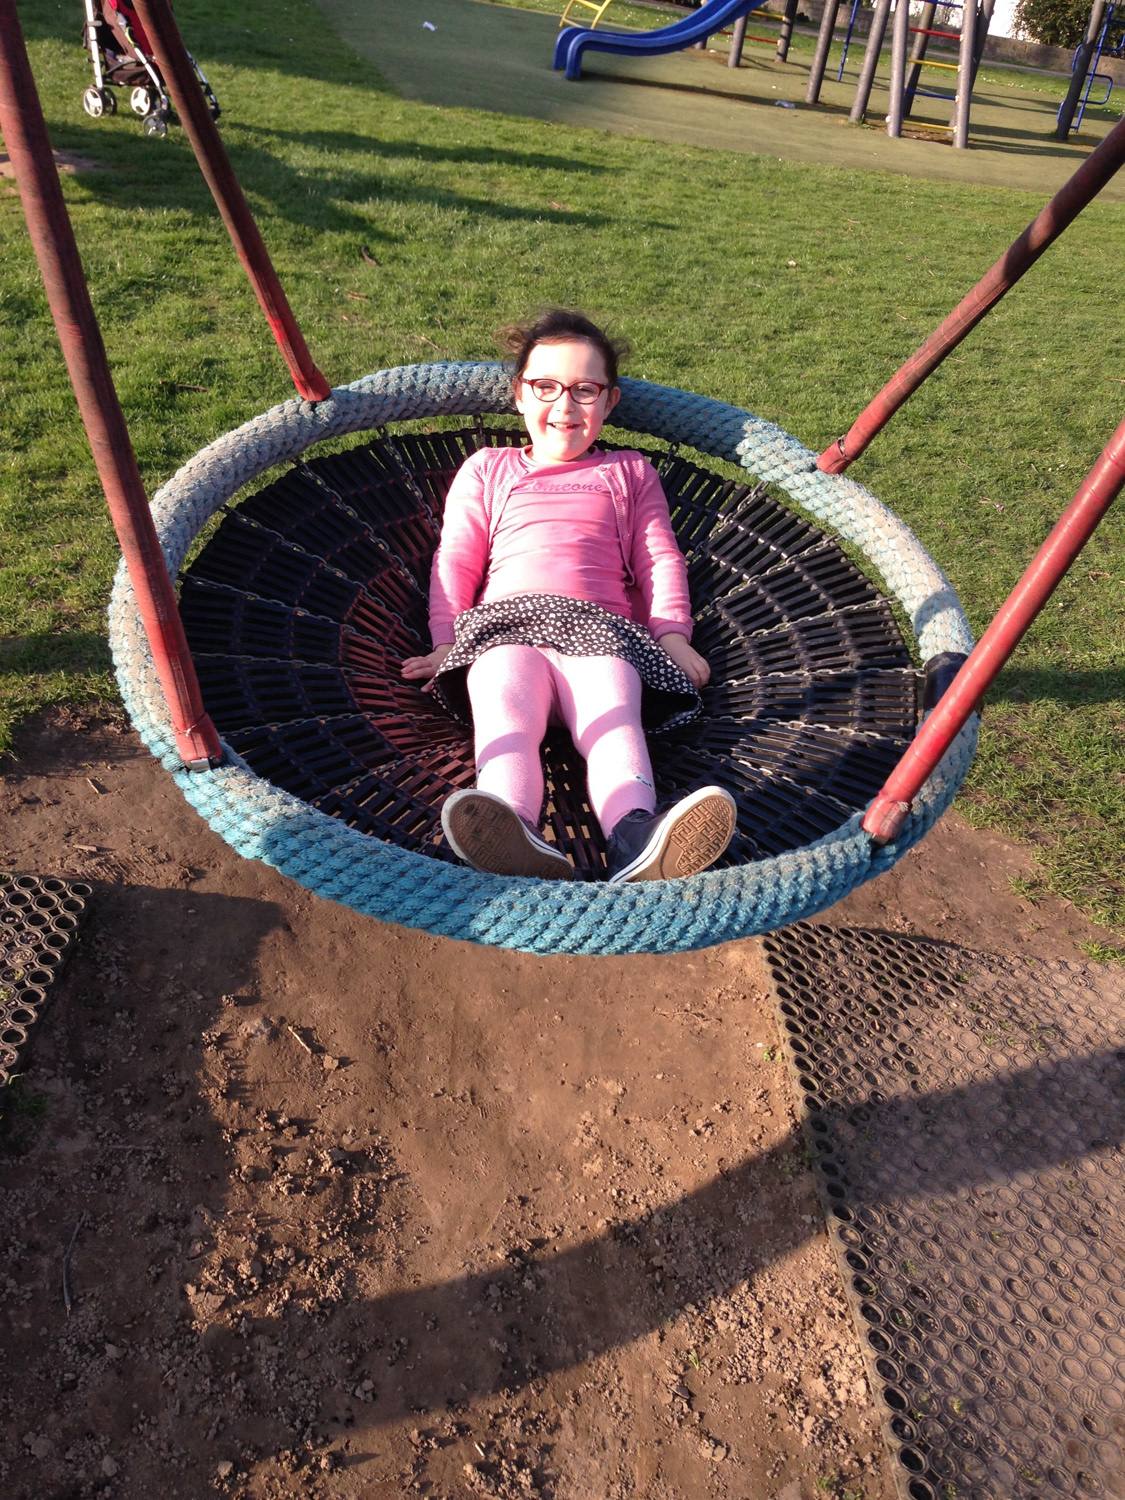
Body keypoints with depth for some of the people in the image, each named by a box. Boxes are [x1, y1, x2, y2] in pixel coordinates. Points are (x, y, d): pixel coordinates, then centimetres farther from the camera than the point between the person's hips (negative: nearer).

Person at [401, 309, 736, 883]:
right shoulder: (486, 468, 32)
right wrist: (446, 638, 6)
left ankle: (636, 837, -60)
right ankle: (514, 838, -62)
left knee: (615, 717, -35)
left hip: (599, 626, 1)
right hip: (506, 624, 0)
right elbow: (455, 559, 22)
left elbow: (660, 557, 22)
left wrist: (672, 632, 5)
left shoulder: (630, 473, 33)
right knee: (505, 712, -36)